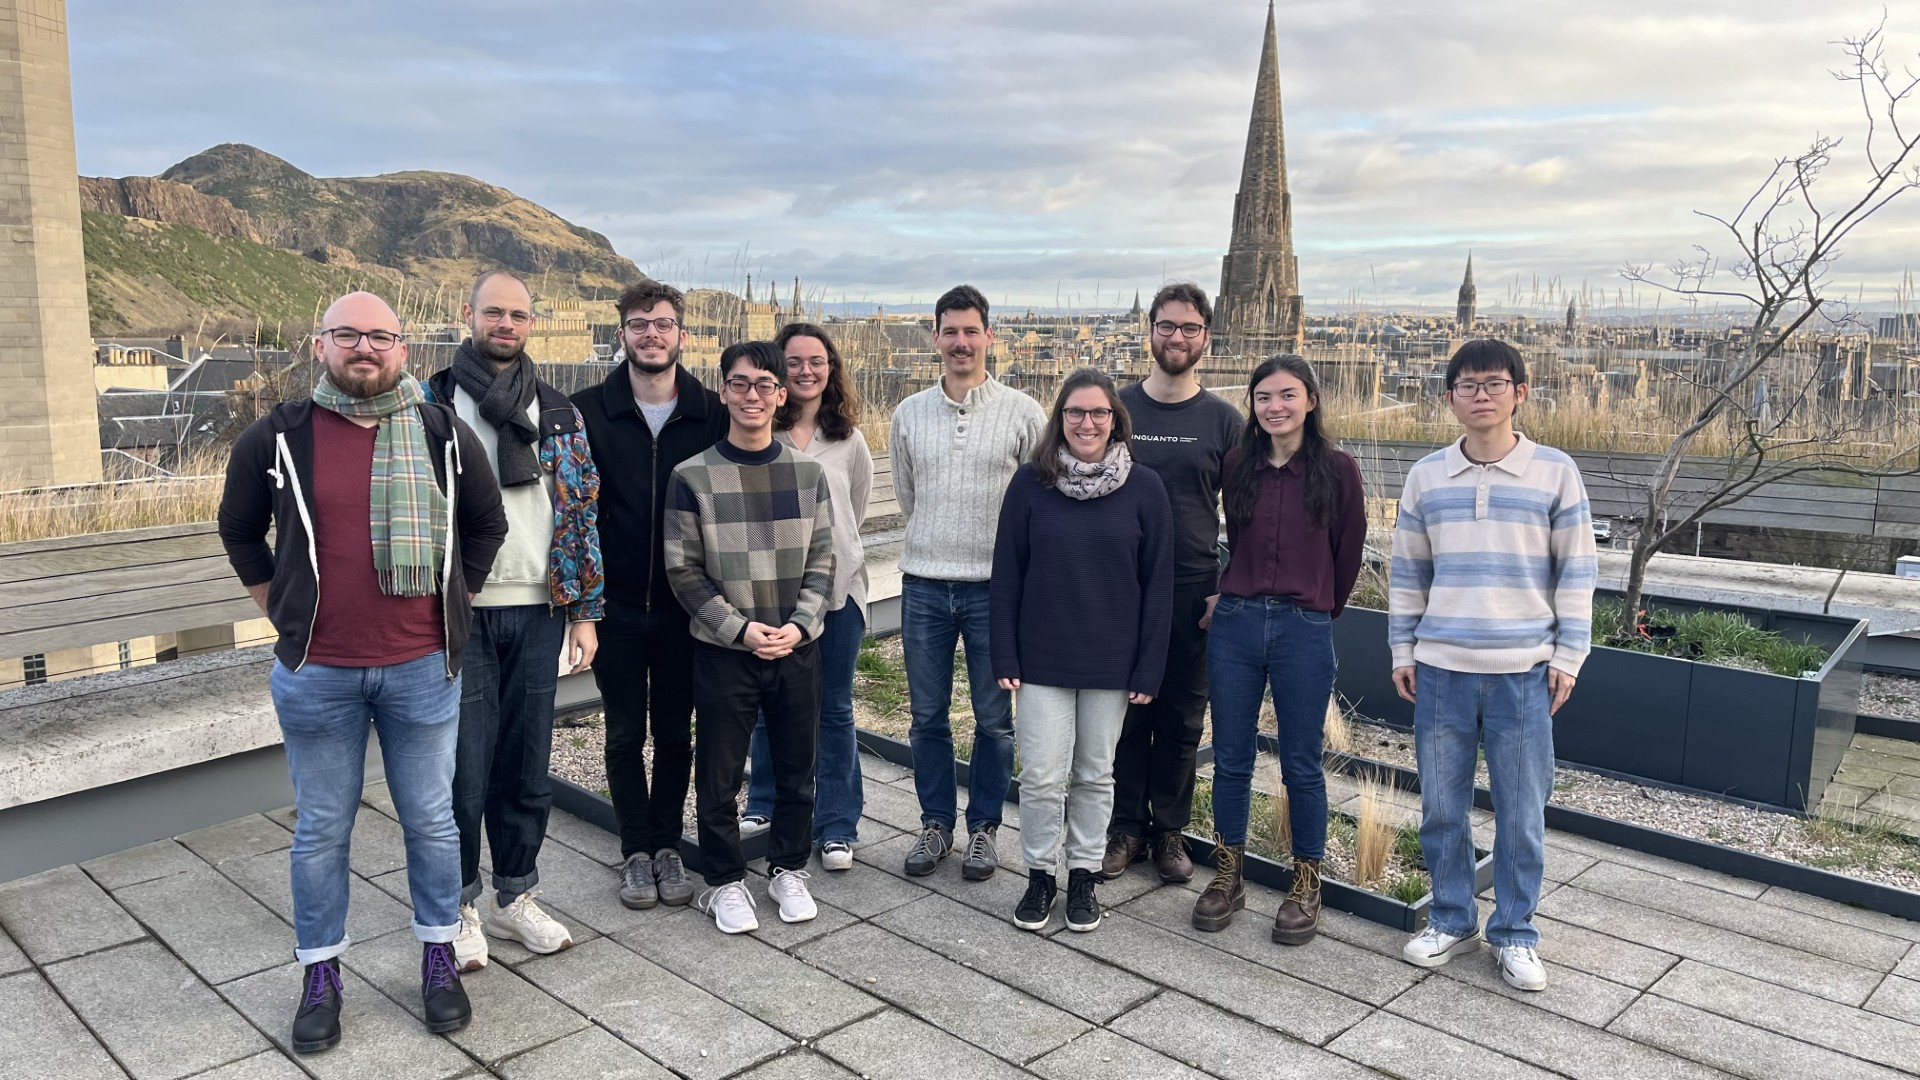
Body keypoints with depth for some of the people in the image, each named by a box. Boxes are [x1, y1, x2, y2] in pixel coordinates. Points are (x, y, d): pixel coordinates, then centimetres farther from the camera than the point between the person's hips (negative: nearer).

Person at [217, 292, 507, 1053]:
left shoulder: (445, 434, -1)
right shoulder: (277, 437, -3)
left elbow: (487, 523, 13)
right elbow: (239, 528, 13)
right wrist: (277, 604, 9)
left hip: (422, 667, 1)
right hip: (316, 672, 0)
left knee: (430, 820, 12)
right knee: (321, 830, 11)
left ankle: (439, 961, 29)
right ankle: (320, 976, 28)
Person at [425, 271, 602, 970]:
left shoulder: (560, 415, 10)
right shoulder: (431, 406, 1)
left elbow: (582, 512, 9)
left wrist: (585, 611, 4)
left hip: (539, 611, 3)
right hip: (459, 611, -3)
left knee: (527, 766, 10)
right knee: (463, 767, 1)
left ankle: (514, 897, 26)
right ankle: (458, 905, 19)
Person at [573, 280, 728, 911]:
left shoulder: (712, 413, 0)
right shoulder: (588, 411, -3)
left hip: (683, 604, 1)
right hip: (616, 604, 0)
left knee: (675, 733, 11)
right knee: (625, 734, 10)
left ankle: (668, 844, 27)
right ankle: (637, 851, 24)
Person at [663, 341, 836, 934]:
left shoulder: (807, 473, 4)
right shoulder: (693, 476, -4)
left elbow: (821, 561, 4)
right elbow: (682, 569, -5)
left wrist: (798, 625, -10)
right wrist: (741, 628, -13)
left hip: (798, 648, 2)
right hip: (723, 651, -2)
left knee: (796, 768, 12)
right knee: (720, 774, 7)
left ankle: (789, 869, 32)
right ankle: (724, 881, 25)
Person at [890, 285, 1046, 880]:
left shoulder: (1023, 412, -3)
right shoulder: (910, 413, 6)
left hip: (995, 586, -2)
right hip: (924, 584, 3)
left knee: (994, 719, 7)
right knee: (927, 716, 10)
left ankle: (983, 826, 23)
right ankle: (936, 823, 26)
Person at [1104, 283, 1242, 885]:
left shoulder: (1223, 419, 3)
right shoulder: (1116, 408, 4)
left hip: (1194, 592, 0)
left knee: (1183, 719, 8)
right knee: (1125, 712, 6)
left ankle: (1169, 830, 22)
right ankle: (1126, 827, 19)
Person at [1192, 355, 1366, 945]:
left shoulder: (1337, 469, -3)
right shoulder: (1239, 465, 6)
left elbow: (1349, 553, 6)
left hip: (1304, 631, -3)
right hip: (1235, 624, 3)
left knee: (1301, 764, 6)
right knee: (1231, 758, 9)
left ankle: (1306, 885, 21)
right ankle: (1228, 875, 23)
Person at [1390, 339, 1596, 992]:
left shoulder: (1556, 472, -1)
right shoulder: (1426, 476, 5)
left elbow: (1576, 571, 2)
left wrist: (1568, 654, -2)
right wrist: (1402, 651, 8)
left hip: (1523, 671, -2)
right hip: (1441, 668, 2)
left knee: (1522, 814, 6)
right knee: (1441, 807, 10)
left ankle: (1515, 934, 23)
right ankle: (1453, 920, 27)